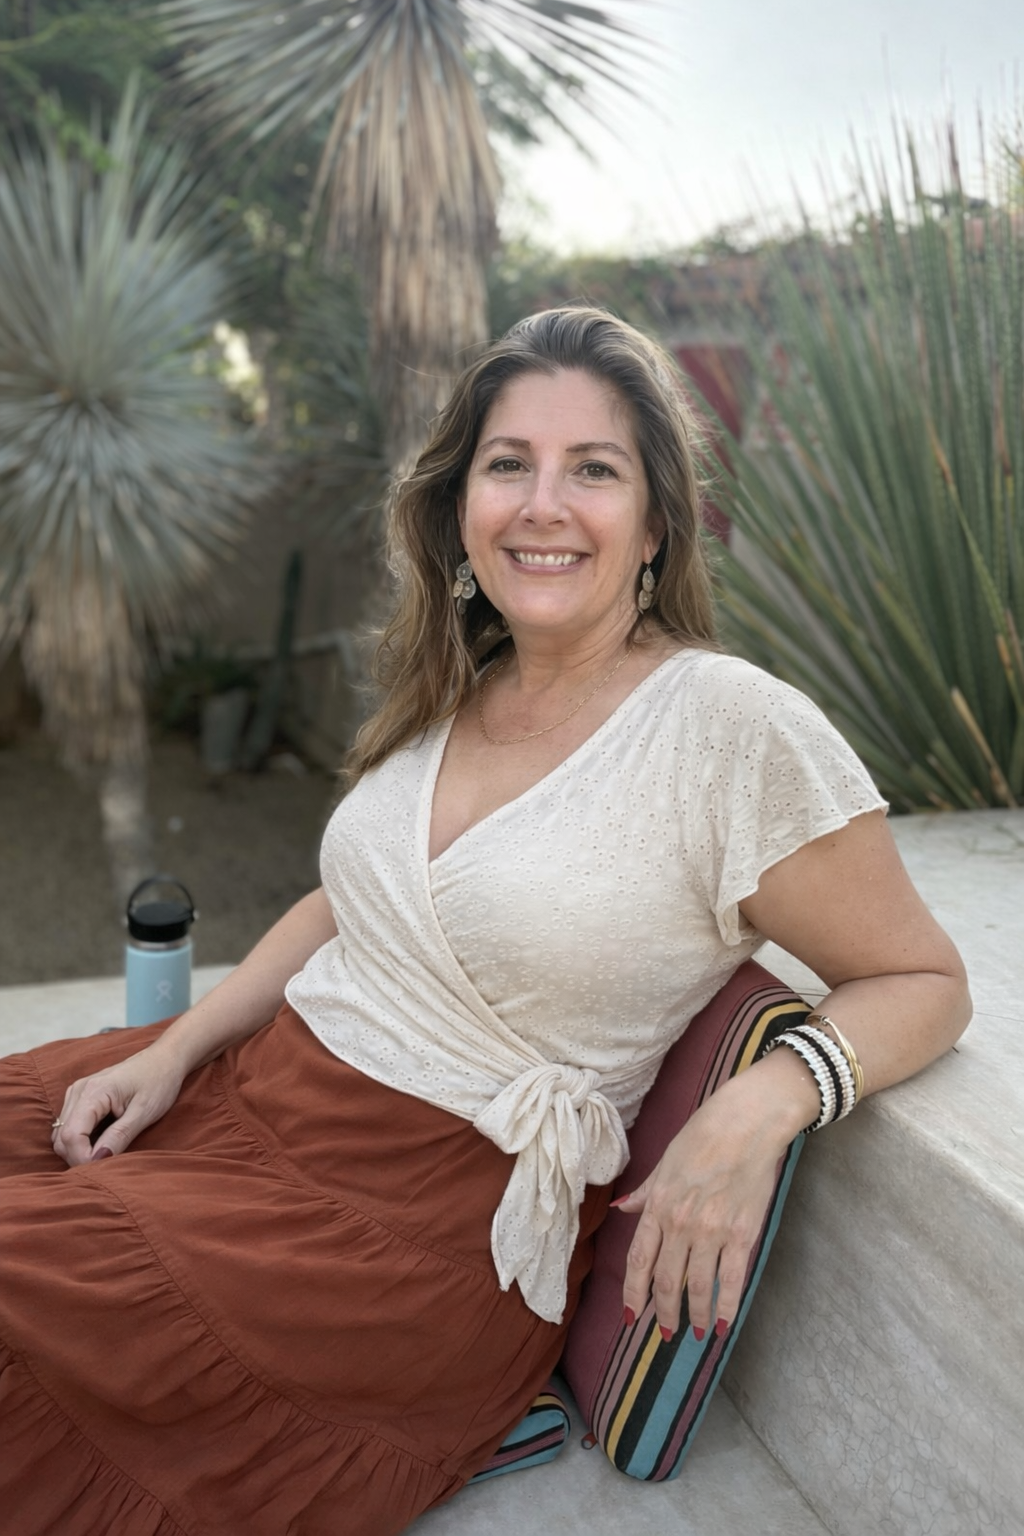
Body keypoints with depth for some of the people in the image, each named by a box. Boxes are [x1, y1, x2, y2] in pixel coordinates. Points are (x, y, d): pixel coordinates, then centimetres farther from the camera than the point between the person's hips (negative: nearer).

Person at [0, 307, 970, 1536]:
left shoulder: (733, 727, -15)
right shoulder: (446, 695, 5)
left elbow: (921, 981, -8)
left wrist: (763, 1104, -27)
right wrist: (174, 1050, 6)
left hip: (437, 1212, -6)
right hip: (256, 1088, 7)